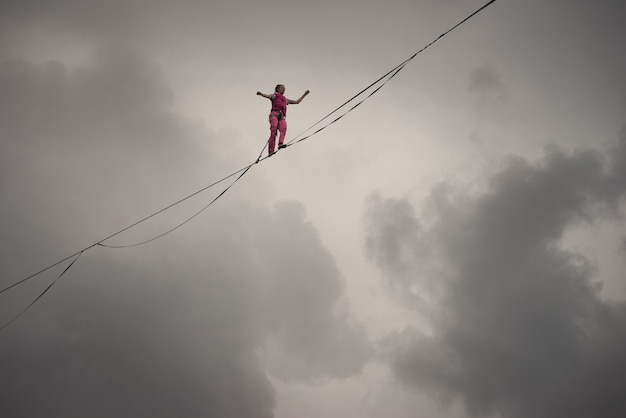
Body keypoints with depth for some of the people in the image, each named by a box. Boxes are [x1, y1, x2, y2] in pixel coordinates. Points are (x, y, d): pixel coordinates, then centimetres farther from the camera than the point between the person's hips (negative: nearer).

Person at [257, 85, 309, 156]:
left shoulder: (285, 100, 37)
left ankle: (280, 144, -49)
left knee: (283, 128, -28)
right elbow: (267, 96, -3)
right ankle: (271, 151, -28)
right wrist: (260, 93, -26)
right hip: (274, 114, -5)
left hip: (281, 117, 5)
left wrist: (304, 95, 43)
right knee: (273, 132, -22)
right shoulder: (274, 96, 20)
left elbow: (297, 102, 43)